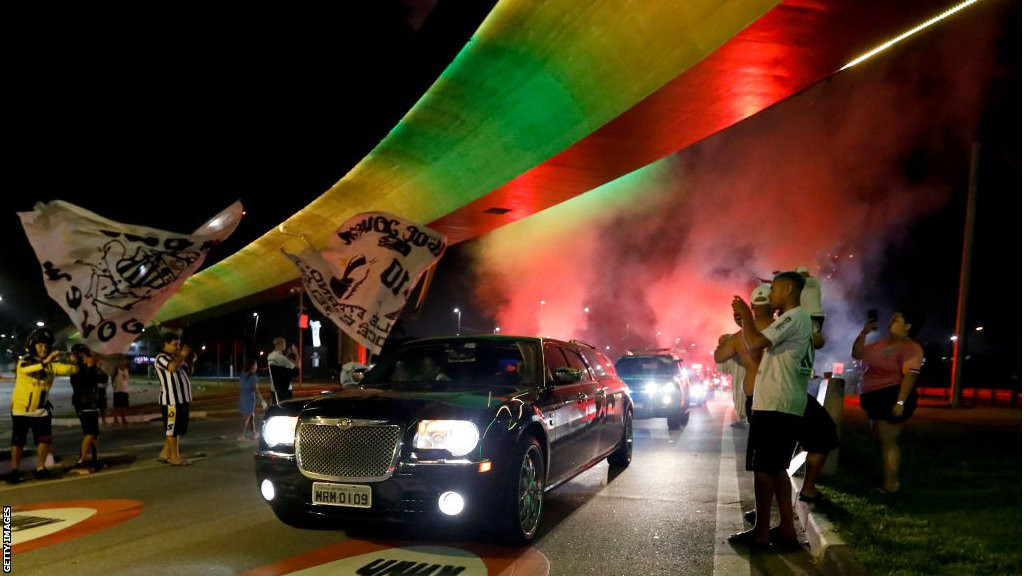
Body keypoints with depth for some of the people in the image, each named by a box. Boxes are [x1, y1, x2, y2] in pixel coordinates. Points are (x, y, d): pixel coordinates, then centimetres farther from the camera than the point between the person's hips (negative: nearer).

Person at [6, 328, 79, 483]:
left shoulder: (51, 364, -1)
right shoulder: (24, 361, -12)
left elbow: (68, 369, -14)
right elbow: (25, 369, -36)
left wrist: (73, 363, -38)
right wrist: (45, 361, -51)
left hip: (41, 410, 4)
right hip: (21, 409, -4)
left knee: (45, 440, 4)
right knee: (18, 441, 1)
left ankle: (40, 469, 16)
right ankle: (15, 471, 13)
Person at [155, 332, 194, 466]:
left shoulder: (176, 358, 18)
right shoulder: (161, 358, -8)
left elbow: (188, 372, 23)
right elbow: (172, 367, -29)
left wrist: (190, 360, 9)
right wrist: (182, 356, -14)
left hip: (182, 399, 9)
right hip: (171, 400, -9)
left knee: (179, 429, 13)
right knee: (173, 429, -3)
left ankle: (165, 454, 22)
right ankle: (175, 458, 2)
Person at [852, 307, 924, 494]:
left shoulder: (910, 347, -13)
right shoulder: (881, 343, 14)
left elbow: (910, 376, -23)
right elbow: (857, 354, 17)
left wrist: (900, 402, -30)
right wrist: (864, 332, 6)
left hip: (891, 397, -9)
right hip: (875, 398, 10)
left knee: (888, 442, -5)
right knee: (880, 440, 18)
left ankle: (890, 485, 3)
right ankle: (889, 478, 31)